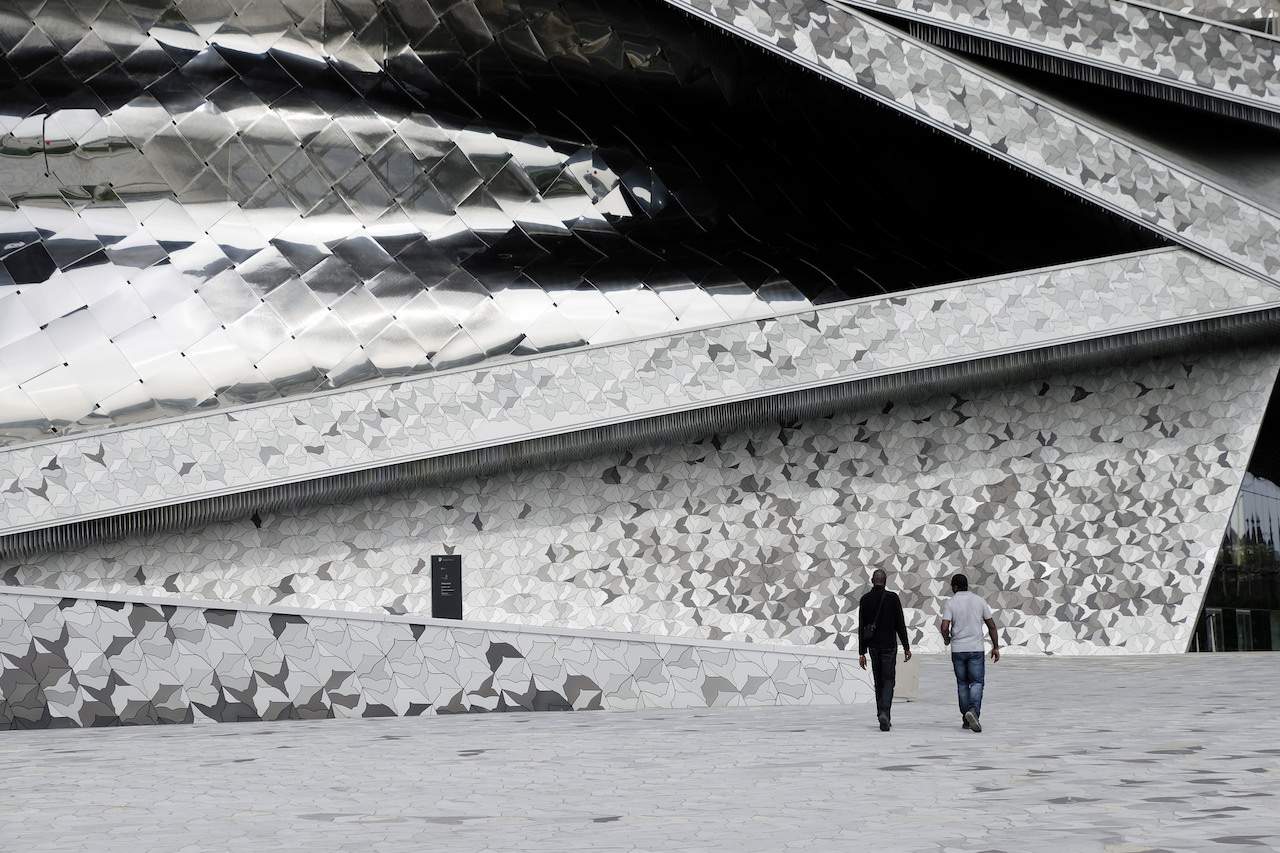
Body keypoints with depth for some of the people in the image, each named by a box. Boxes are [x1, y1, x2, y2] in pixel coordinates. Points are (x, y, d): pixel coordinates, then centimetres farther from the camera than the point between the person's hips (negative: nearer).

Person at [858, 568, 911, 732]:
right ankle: (884, 713, -21)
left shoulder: (865, 599, 1)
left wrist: (861, 653, 3)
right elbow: (900, 624, -6)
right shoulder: (893, 598, -6)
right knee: (888, 680, -1)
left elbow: (861, 628, 0)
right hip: (889, 645, -3)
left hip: (873, 645, 3)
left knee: (878, 681, 13)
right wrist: (906, 647, 1)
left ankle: (883, 716, 16)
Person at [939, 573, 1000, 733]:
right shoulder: (979, 601, 2)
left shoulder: (951, 603, -3)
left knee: (962, 683, 12)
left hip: (958, 649, 0)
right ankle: (974, 711, -23)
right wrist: (995, 647, 9)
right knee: (977, 683, 1)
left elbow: (944, 627, -13)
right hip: (976, 649, 0)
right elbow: (991, 625, 2)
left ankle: (966, 719, 15)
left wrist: (946, 639, 8)